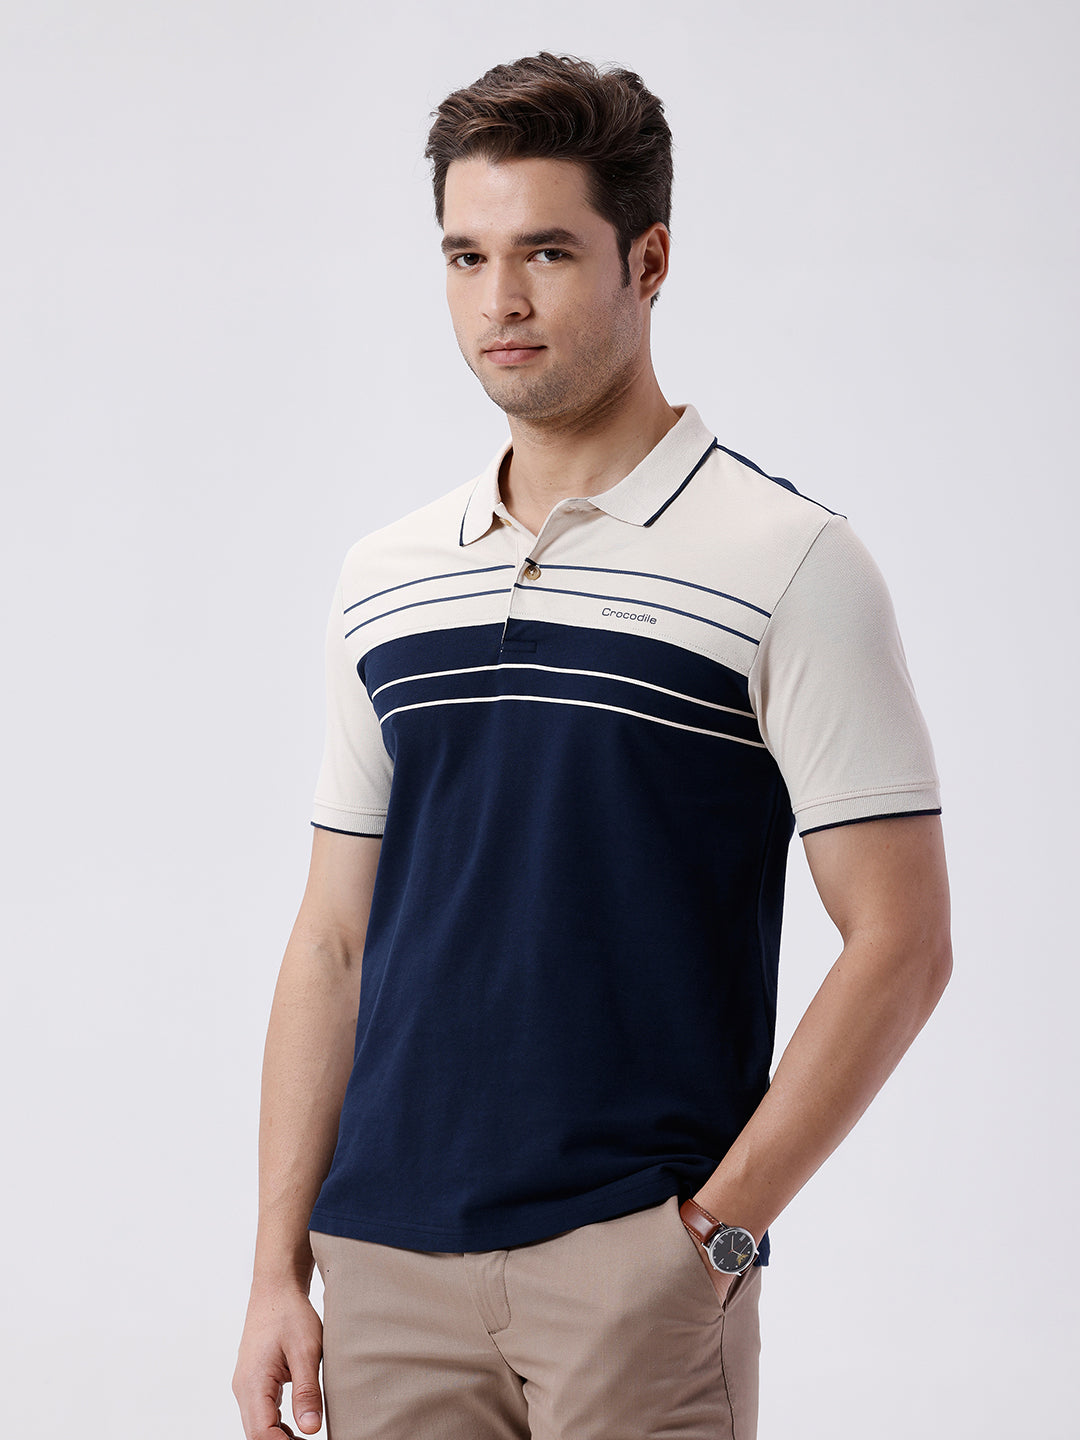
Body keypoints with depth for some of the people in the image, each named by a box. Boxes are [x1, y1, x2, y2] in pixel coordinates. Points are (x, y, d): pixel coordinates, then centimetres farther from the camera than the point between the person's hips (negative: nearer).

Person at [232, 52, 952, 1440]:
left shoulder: (790, 564, -4)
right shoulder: (383, 582, 11)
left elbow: (898, 945, -6)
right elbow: (333, 939, 13)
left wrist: (714, 1229, -11)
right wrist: (279, 1265, 6)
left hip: (634, 1274, -4)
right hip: (387, 1270, 4)